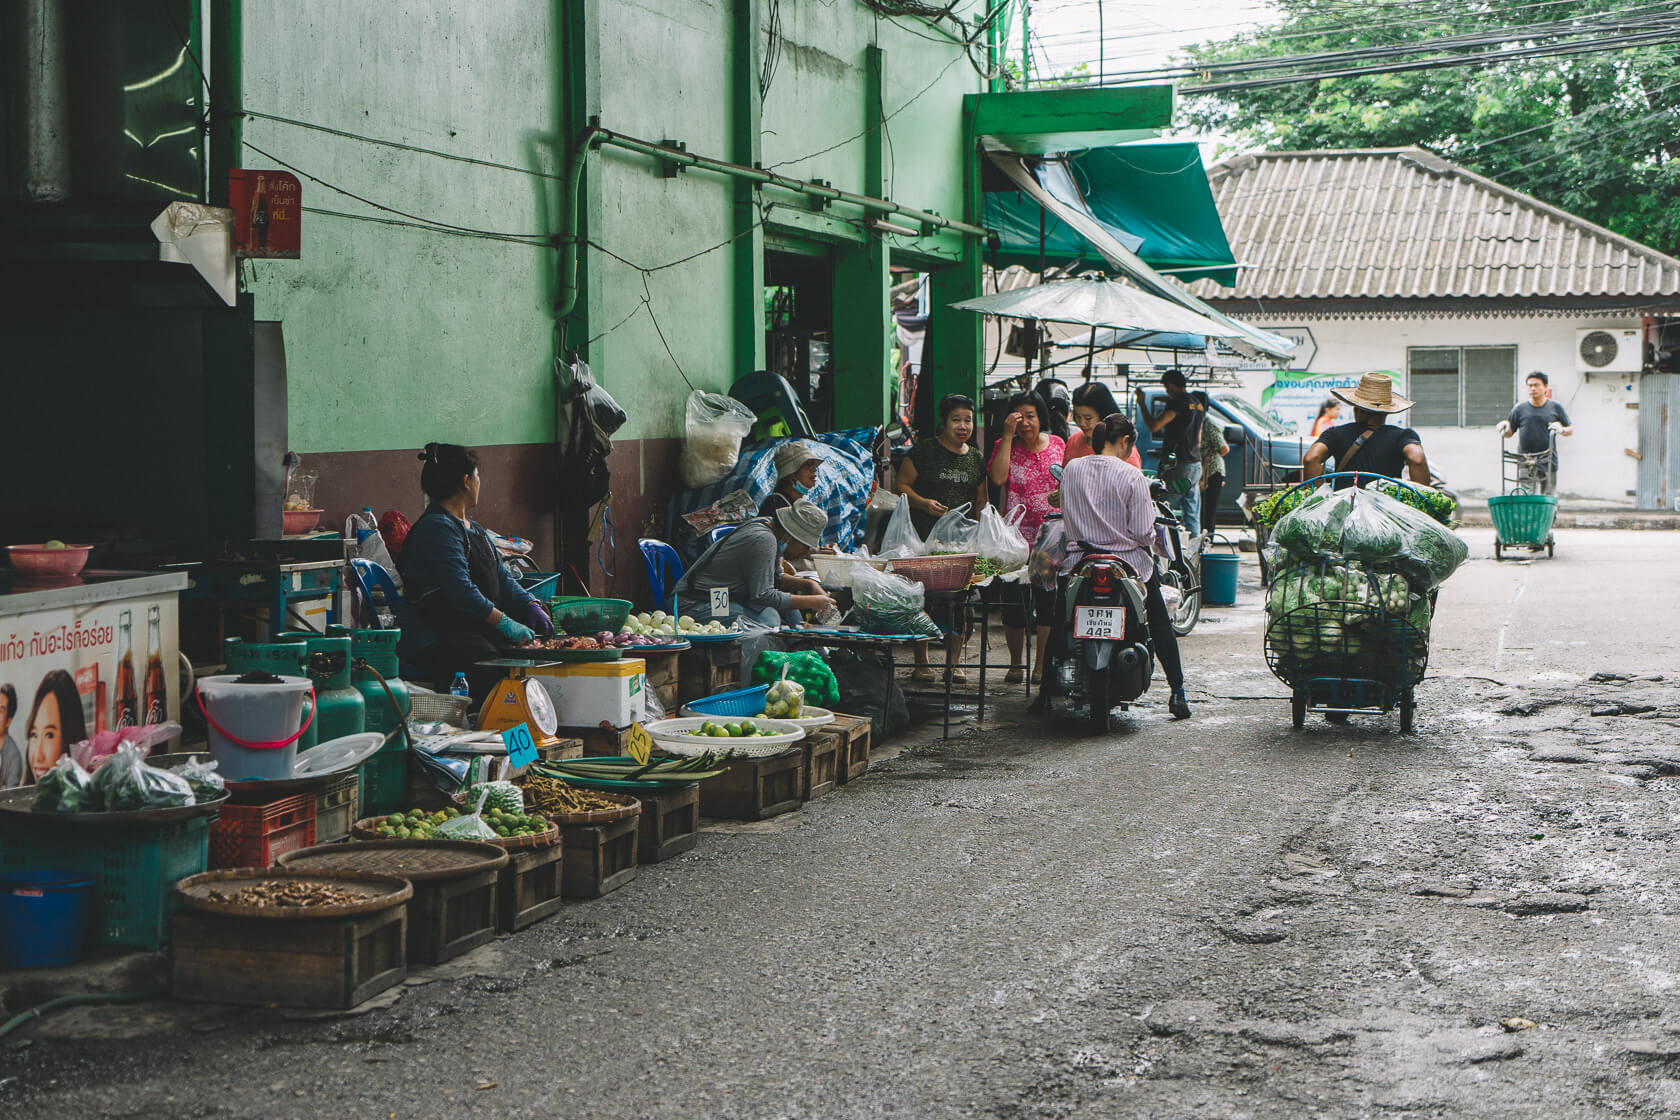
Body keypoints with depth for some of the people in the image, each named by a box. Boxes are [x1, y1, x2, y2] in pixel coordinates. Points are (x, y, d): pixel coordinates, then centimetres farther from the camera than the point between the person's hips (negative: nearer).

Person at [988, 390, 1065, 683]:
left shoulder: (1058, 445, 8)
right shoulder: (1005, 446, 1)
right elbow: (997, 478, -18)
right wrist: (1008, 436, -16)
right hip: (1016, 538, -1)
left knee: (1048, 603, 2)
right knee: (1015, 603, 3)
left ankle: (1042, 664, 11)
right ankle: (1015, 664, 17)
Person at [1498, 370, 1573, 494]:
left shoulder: (1555, 407, 8)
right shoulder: (1520, 408, 8)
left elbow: (1571, 429, 12)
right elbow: (1509, 433, 13)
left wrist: (1562, 429, -9)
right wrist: (1504, 427, -9)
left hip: (1548, 463, 0)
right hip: (1525, 463, 0)